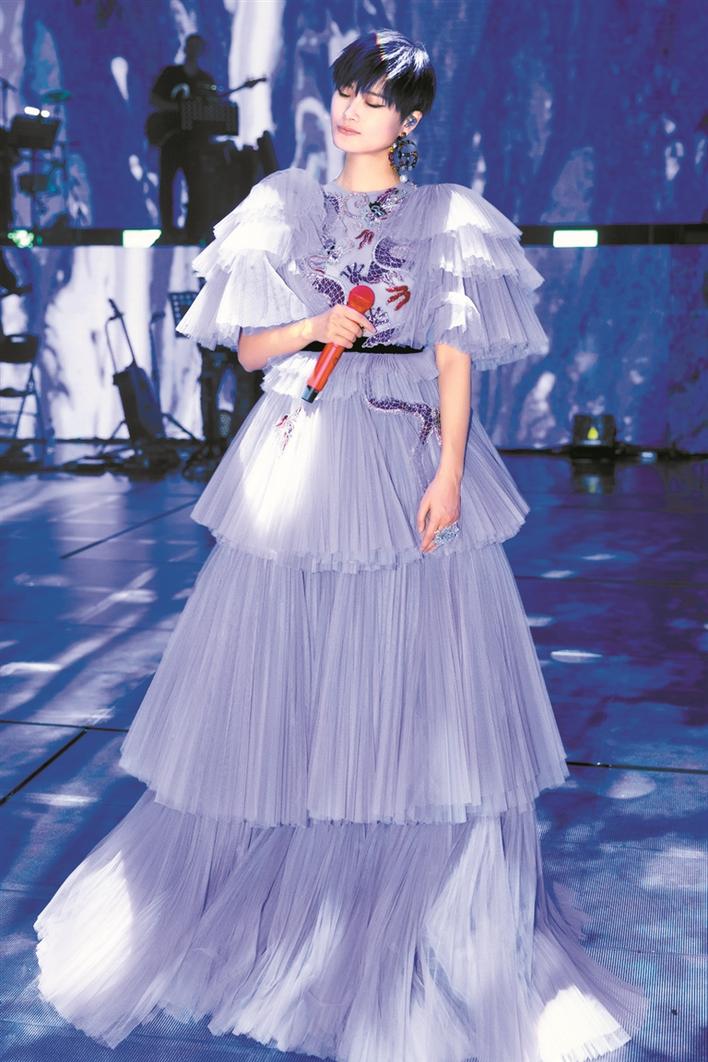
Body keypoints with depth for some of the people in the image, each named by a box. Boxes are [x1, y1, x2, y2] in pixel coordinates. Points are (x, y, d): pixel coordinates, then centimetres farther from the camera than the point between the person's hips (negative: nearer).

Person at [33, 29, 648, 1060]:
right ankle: (275, 901, 21)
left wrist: (449, 475, -11)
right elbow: (249, 349, 10)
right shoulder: (286, 210, 11)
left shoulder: (449, 220, 6)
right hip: (299, 462, 2)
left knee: (407, 682, 0)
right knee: (282, 683, 4)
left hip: (407, 464, -1)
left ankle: (418, 919, 14)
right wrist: (312, 329, -9)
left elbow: (456, 361, 0)